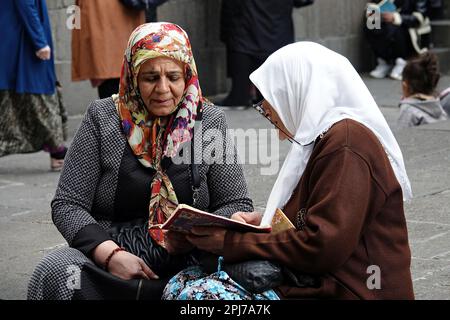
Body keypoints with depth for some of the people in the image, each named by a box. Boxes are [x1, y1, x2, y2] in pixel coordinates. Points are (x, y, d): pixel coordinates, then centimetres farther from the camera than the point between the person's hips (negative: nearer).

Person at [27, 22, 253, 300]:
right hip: (108, 263, 0)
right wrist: (110, 254, -17)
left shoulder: (210, 120, 6)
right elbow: (68, 204, 1)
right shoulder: (103, 118, 4)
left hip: (187, 264, 1)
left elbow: (237, 204, 7)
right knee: (56, 272, -33)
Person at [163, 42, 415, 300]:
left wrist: (230, 240, -12)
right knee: (182, 285, -3)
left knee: (199, 296, -22)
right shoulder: (327, 137, 20)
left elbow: (322, 247, -20)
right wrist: (261, 221, 9)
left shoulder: (347, 140, -13)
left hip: (347, 293, -10)